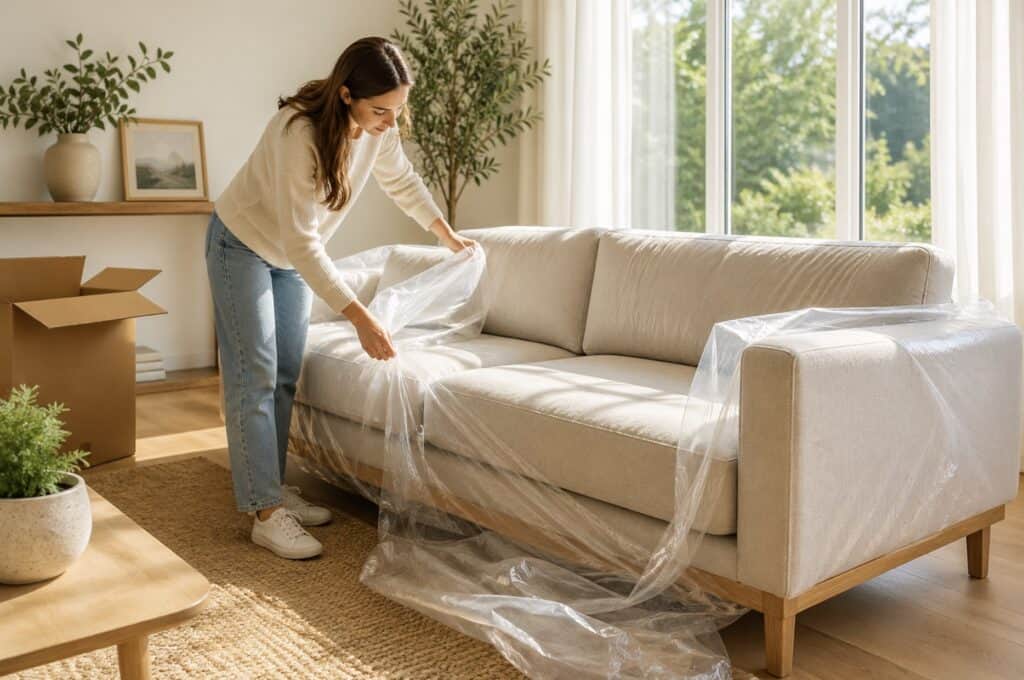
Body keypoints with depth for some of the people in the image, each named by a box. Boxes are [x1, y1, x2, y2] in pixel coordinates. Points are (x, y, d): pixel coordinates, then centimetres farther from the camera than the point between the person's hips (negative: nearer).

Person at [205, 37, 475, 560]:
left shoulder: (379, 128, -15)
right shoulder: (299, 131, -36)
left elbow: (403, 182, 8)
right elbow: (301, 241, -38)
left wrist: (448, 236, 15)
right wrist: (359, 316, -42)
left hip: (293, 254, 7)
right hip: (243, 245, -7)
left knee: (286, 377, 8)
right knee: (254, 379, -9)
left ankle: (274, 487, 19)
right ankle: (265, 514, -7)